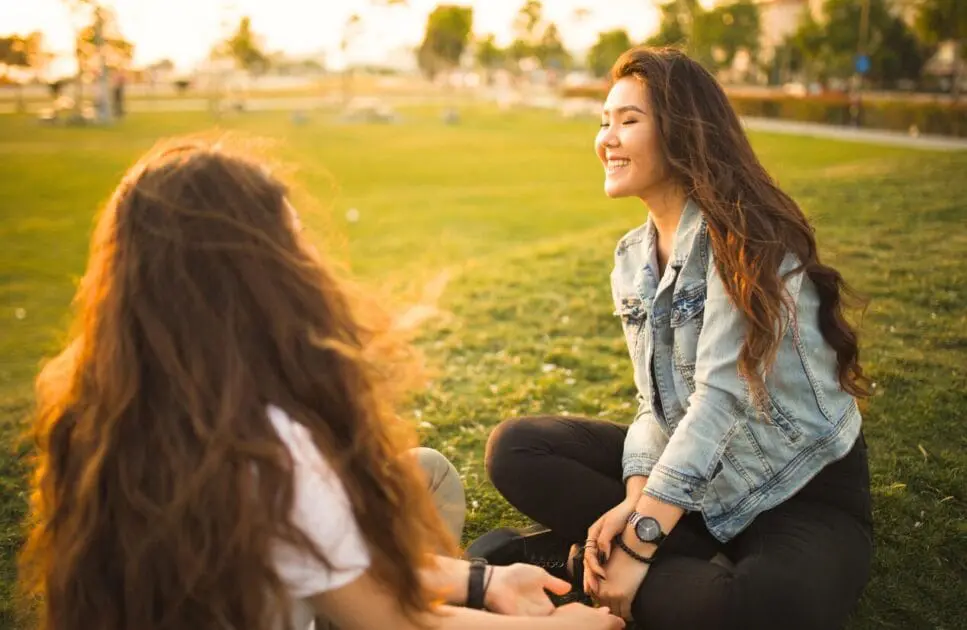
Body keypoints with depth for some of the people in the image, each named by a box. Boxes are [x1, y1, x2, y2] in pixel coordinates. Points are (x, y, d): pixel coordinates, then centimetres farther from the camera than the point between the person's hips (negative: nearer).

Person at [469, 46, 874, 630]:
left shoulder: (747, 235, -19)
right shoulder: (632, 258, 3)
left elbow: (721, 394, -26)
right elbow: (658, 399, 3)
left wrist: (638, 542, -26)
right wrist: (634, 499, -16)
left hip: (803, 492, -7)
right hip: (691, 472, 7)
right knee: (515, 448, -6)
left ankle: (588, 554, -13)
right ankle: (706, 561, -12)